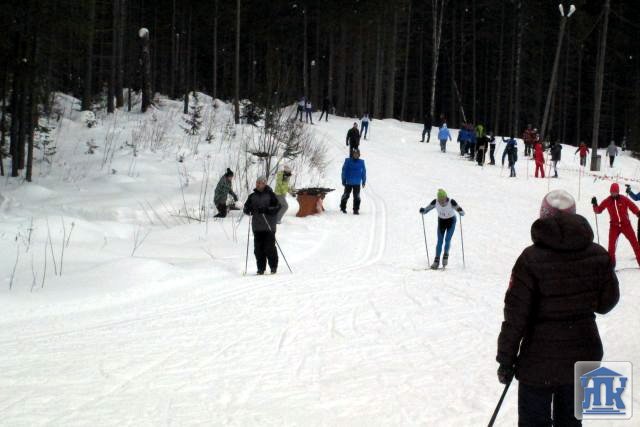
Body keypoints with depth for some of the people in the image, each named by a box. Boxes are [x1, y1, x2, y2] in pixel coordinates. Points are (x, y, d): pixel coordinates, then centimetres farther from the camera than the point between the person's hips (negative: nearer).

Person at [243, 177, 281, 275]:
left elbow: (277, 207, -7)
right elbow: (246, 209, 14)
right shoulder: (252, 196, 12)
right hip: (257, 226, 4)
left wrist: (265, 210, -20)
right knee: (258, 248, 0)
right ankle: (261, 268, 6)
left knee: (269, 247, -5)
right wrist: (249, 210, -10)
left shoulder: (270, 195, 0)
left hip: (269, 226, -4)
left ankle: (273, 267, 9)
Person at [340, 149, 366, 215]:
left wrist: (364, 182, 10)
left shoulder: (361, 162, 3)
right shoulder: (348, 161, -4)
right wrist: (344, 180, -2)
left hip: (357, 183, 1)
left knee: (356, 197, -2)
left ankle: (356, 210, 4)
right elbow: (344, 171, -1)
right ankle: (343, 207, 26)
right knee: (346, 195, 9)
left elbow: (363, 172, 10)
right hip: (348, 182, -1)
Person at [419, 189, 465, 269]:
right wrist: (422, 210, -39)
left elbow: (462, 213, -29)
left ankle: (446, 256, 14)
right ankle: (436, 260, 5)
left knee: (447, 240, -12)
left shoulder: (451, 202, -30)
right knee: (440, 241, -5)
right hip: (441, 221, 2)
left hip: (451, 221, -2)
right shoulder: (435, 202, -24)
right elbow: (426, 210, -16)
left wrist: (460, 211, -52)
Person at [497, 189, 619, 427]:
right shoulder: (598, 256, -6)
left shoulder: (531, 259, -17)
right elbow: (607, 302, 4)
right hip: (583, 355, 4)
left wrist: (506, 360, -7)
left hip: (541, 359, -4)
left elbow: (516, 314, -15)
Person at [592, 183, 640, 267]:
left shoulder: (624, 199, -6)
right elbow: (598, 210, 5)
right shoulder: (607, 201, -1)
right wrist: (595, 204, -13)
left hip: (626, 225, -1)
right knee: (611, 245, -6)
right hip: (614, 226, 1)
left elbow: (633, 207, -4)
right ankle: (611, 264, 7)